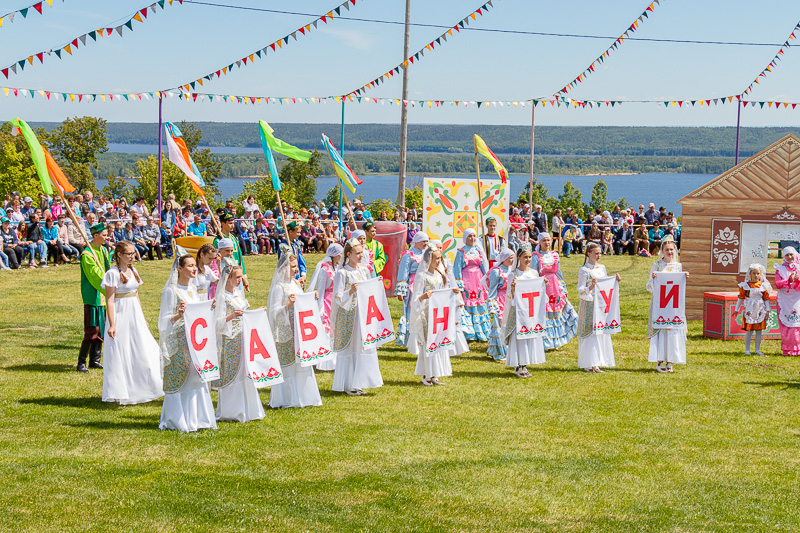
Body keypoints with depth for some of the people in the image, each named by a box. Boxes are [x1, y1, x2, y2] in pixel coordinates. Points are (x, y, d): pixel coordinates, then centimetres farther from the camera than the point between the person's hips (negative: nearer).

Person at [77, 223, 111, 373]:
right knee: (92, 330, -9)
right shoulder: (87, 254, -15)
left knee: (101, 329, 11)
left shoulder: (103, 250, 11)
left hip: (103, 297, 8)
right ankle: (81, 363, -2)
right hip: (93, 297, -8)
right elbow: (95, 276, -19)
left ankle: (94, 361, 19)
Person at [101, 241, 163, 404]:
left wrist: (143, 319, 20)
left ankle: (138, 390, 20)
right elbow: (109, 300, -14)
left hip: (135, 316, 8)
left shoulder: (132, 271, 11)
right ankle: (120, 396, 5)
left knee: (143, 352, 8)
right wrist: (111, 324, -19)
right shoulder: (113, 273, -11)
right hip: (120, 316, -8)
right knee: (120, 356, -2)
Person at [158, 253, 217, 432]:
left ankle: (196, 418, 14)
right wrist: (179, 315, -29)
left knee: (197, 379, 7)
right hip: (179, 341, -7)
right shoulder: (171, 291, -9)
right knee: (179, 380, -5)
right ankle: (177, 421, 3)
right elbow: (165, 320, -11)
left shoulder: (192, 288, 12)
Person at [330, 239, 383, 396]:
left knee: (364, 346, 4)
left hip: (363, 313, 6)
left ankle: (358, 383, 12)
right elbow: (338, 298, -12)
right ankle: (347, 385, 5)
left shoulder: (364, 270, 10)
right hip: (348, 315, -6)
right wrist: (350, 292, -28)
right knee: (349, 347, -2)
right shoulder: (342, 273, -8)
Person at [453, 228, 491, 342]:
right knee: (467, 304, -8)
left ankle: (481, 332, 8)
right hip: (466, 280, -4)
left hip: (478, 280, 4)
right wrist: (459, 284, -10)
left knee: (480, 304, 1)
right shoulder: (461, 252, 0)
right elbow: (457, 268, -3)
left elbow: (484, 267, 15)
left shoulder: (479, 251, 12)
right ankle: (468, 333, -5)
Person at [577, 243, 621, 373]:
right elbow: (581, 291, -12)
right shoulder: (584, 270, -8)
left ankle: (596, 363, 11)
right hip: (589, 305, -7)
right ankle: (589, 364, -6)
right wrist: (591, 287, -29)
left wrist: (615, 281, 6)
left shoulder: (602, 268, 12)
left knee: (602, 332, 5)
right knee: (590, 333, -8)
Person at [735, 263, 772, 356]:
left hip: (760, 311, 2)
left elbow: (766, 299, 9)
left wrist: (767, 311, 5)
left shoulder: (763, 286, 4)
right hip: (749, 310, -2)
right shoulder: (745, 286, 0)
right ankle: (747, 349, 7)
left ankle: (757, 350, 12)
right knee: (749, 331, -2)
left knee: (759, 331, 4)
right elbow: (741, 298, 8)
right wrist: (736, 309, 11)